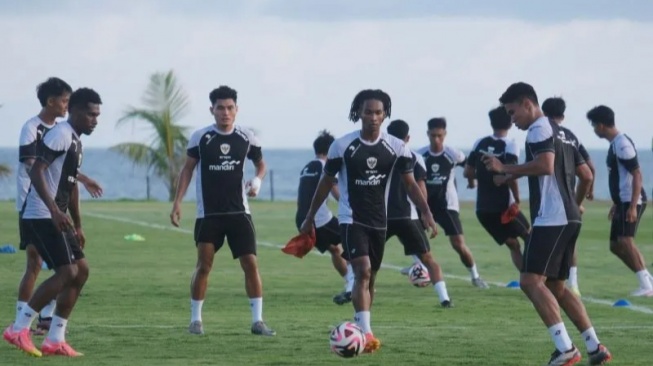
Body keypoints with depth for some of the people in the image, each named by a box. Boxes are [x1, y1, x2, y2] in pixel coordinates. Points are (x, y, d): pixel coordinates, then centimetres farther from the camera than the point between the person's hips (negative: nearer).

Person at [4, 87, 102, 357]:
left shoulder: (75, 141, 18)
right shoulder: (60, 135, -14)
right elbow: (36, 171, -23)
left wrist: (78, 226, 29)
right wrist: (54, 210, -30)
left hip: (56, 218, 10)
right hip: (42, 216, -10)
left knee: (81, 270, 8)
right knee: (68, 272, -15)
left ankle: (55, 339, 9)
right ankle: (19, 329, -9)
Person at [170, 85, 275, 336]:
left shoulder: (246, 138, 1)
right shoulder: (200, 137, -3)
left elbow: (260, 164, 15)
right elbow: (188, 169, 4)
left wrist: (257, 180, -7)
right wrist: (177, 202, -3)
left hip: (238, 212, 1)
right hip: (208, 213, -1)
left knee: (250, 263, -6)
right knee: (204, 266, -2)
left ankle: (257, 321, -2)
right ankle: (195, 320, 10)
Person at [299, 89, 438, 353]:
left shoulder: (396, 147, -2)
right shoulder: (342, 146, -9)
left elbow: (410, 184, 1)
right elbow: (326, 182, 1)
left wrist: (426, 212, -13)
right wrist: (310, 217, 5)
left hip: (378, 221, 4)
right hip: (351, 219, -4)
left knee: (369, 277, 14)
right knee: (363, 271, -22)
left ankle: (357, 331, 28)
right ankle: (365, 333, -29)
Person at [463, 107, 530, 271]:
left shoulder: (480, 143, 3)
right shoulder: (509, 146, -12)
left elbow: (468, 172, 5)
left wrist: (472, 181, 27)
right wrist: (517, 199, -11)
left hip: (483, 208, 5)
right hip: (503, 206, -5)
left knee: (513, 244, 16)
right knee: (530, 238, 15)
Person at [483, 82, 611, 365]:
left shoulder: (539, 129, -7)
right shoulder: (559, 132, 23)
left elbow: (545, 165, -25)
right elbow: (587, 175, 25)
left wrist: (505, 169, -18)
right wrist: (575, 205, 38)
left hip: (551, 218, -10)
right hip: (568, 218, 10)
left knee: (531, 281, -14)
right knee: (555, 286, 16)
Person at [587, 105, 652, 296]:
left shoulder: (622, 144, -17)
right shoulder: (615, 144, 14)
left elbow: (637, 174, -21)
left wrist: (633, 206, -26)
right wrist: (616, 204, 28)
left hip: (631, 201, -11)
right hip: (623, 201, 11)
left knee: (625, 241, -20)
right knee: (616, 245, 12)